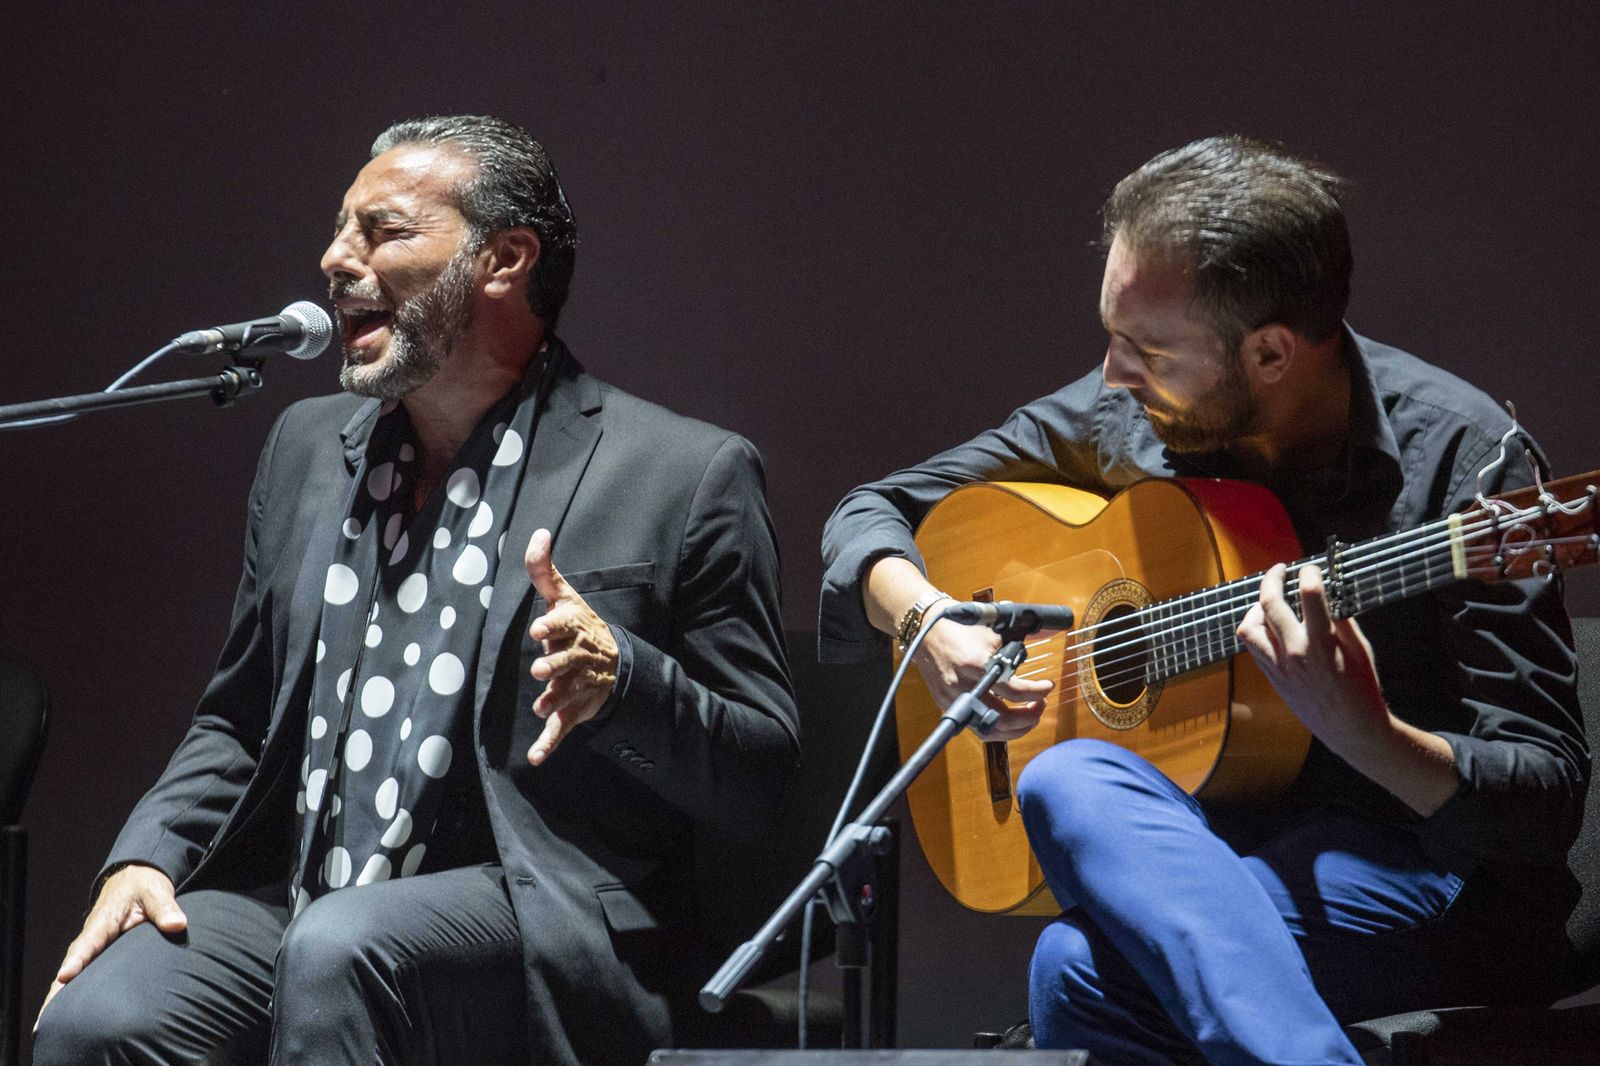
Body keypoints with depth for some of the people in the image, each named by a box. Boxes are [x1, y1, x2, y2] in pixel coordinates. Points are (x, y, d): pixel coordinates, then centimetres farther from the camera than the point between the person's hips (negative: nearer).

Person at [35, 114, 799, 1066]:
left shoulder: (686, 475, 0)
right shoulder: (308, 446, 19)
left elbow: (761, 775, -1)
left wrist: (617, 680, -20)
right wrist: (146, 857, 5)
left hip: (537, 916, -4)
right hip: (289, 906, 5)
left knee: (341, 950, -36)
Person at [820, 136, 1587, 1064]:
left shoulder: (1457, 455, -13)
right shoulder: (1121, 419, 3)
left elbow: (1548, 803, -14)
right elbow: (872, 515, 15)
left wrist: (1362, 734, -33)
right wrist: (927, 620, -8)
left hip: (1432, 889, -5)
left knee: (1087, 964, -34)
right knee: (1079, 966, -34)